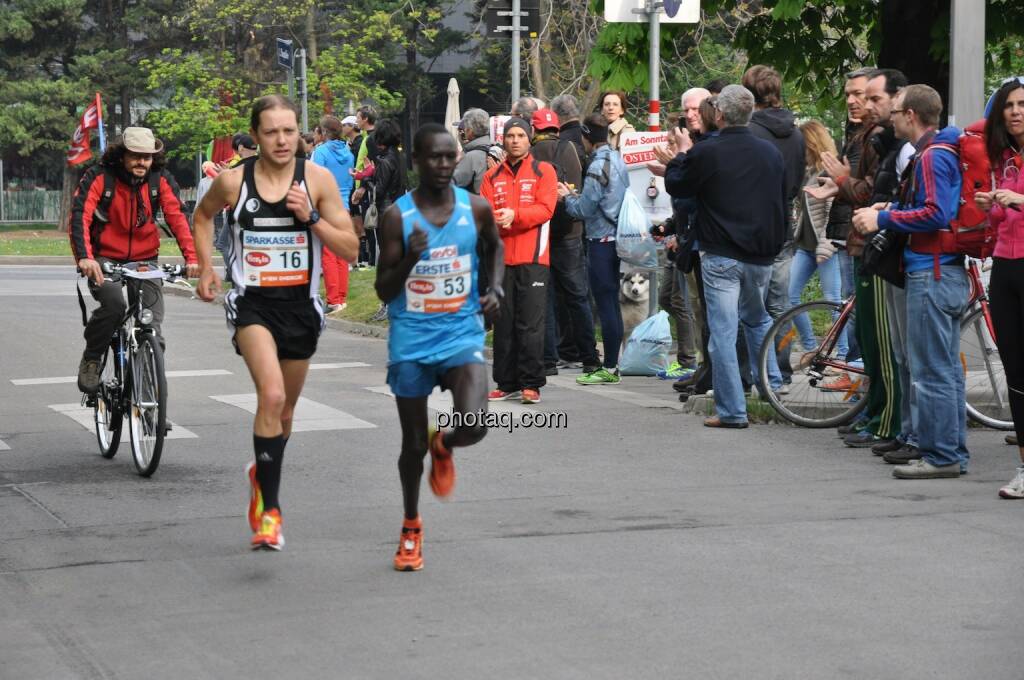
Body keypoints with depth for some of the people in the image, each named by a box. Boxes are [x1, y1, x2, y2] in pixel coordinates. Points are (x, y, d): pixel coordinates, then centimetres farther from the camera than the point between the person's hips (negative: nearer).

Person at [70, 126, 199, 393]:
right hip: (105, 259, -3)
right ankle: (90, 360, -6)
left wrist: (192, 257, -25)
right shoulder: (100, 178, -12)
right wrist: (85, 258, -37)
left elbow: (178, 218, -11)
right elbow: (80, 216, -21)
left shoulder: (161, 180, -4)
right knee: (113, 305, -30)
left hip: (144, 260, 3)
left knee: (151, 328, -9)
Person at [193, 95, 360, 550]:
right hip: (252, 303, -2)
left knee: (284, 410, 17)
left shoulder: (318, 179, -5)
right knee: (271, 394, -25)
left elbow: (350, 249, -5)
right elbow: (202, 215, 18)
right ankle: (269, 510, -21)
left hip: (301, 305, 2)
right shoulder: (233, 181, -5)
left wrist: (312, 217, -18)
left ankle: (262, 473, 48)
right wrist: (206, 268, 9)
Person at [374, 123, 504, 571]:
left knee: (474, 425, -21)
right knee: (413, 443, 8)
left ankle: (442, 446, 17)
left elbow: (495, 247, 21)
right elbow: (383, 292, -8)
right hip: (411, 340, -1)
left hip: (462, 335, 1)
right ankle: (411, 527, 32)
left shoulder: (476, 209, -3)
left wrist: (495, 288, 3)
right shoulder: (397, 216, -9)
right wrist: (410, 259, -26)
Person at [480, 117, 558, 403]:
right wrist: (494, 220, -16)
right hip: (501, 258, 4)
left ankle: (531, 384, -5)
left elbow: (545, 208, -7)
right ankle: (507, 383, 11)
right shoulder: (492, 176, 15)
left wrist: (514, 214, -21)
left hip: (532, 259, -4)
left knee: (531, 324, -7)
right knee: (503, 324, 5)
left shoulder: (543, 171, 5)